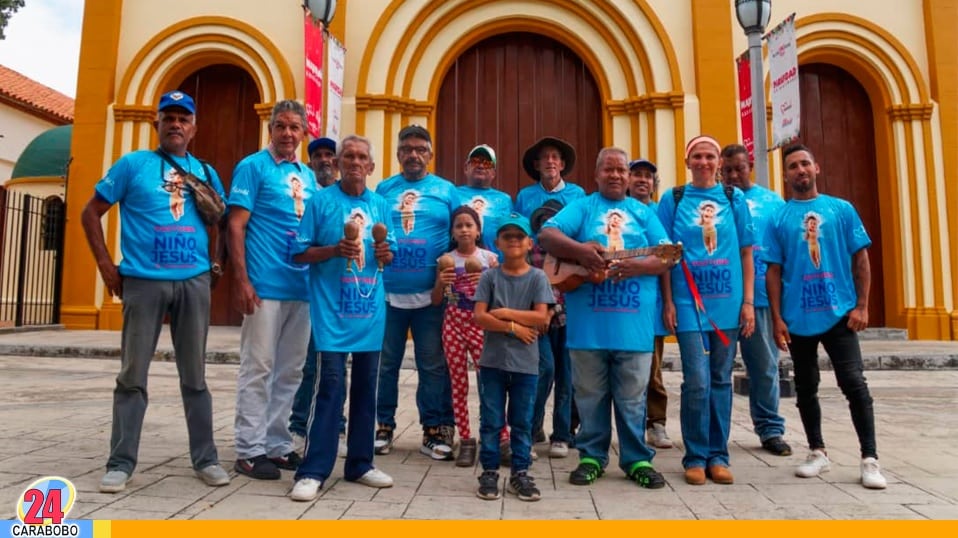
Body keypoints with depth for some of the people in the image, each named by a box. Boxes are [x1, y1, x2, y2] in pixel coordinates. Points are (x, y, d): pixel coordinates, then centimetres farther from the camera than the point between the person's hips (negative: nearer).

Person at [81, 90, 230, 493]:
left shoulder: (205, 172, 13)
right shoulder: (132, 164, 5)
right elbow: (91, 213, 6)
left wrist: (217, 260, 6)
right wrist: (107, 266, -1)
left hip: (194, 282, 2)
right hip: (143, 281, -2)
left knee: (194, 374, 8)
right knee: (132, 374, 3)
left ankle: (205, 458, 16)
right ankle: (121, 462, 16)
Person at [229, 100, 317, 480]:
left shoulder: (308, 176, 16)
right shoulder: (252, 167, -1)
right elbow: (236, 225, -7)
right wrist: (241, 280, -14)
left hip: (302, 287, 6)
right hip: (265, 285, -6)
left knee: (290, 370, 11)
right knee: (258, 368, -1)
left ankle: (277, 444, 22)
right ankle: (250, 450, 9)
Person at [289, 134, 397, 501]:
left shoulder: (381, 205, 11)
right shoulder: (321, 201, -1)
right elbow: (300, 253, -3)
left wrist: (386, 254, -7)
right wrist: (334, 250, -18)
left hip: (371, 309, 5)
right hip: (332, 310, -4)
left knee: (366, 386, 10)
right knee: (331, 385, -8)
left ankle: (359, 464, 22)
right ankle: (313, 470, 2)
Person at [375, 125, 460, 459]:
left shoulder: (446, 191, 7)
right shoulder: (383, 189, 9)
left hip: (431, 295, -1)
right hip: (386, 292, 1)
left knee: (433, 365, 6)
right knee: (385, 363, 9)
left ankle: (435, 430, 17)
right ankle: (382, 426, 23)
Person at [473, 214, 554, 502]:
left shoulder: (537, 277, 0)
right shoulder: (490, 276, 1)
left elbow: (540, 317, -9)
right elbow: (479, 317, -7)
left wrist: (505, 312, -11)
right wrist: (514, 327, -12)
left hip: (525, 363, 0)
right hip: (492, 361, 0)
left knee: (522, 422, 9)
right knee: (491, 420, 7)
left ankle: (520, 473, 21)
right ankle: (489, 473, 19)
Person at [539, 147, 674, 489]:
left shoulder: (644, 212, 14)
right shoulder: (582, 207, 9)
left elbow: (667, 256, 5)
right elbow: (546, 235, -6)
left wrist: (637, 266, -14)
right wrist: (579, 250, -23)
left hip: (634, 324, 1)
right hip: (588, 323, -1)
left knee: (632, 396, 9)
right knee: (589, 393, 9)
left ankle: (637, 459, 22)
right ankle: (592, 456, 23)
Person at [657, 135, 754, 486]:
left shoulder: (734, 199, 9)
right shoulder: (673, 200, 4)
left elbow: (746, 252, 8)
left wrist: (748, 301, 2)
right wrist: (668, 302, -4)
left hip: (727, 303, 2)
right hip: (689, 302, -2)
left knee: (721, 380, 9)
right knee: (697, 381, -5)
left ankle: (717, 455, 20)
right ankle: (696, 457, 11)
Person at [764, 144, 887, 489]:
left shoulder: (842, 210, 4)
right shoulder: (778, 219, 3)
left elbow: (861, 259, 4)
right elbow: (774, 271, 2)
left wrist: (861, 306, -4)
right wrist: (777, 318, -4)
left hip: (839, 314, -1)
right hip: (798, 318, 1)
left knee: (854, 384, -4)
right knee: (806, 388, 11)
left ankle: (870, 459, 7)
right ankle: (817, 452, 25)